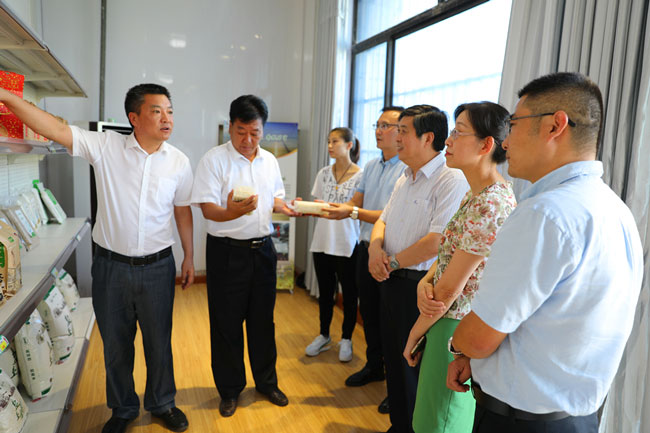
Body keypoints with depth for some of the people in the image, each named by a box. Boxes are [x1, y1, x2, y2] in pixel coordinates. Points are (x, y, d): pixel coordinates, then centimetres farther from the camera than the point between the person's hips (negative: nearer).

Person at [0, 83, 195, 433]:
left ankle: (162, 404, 38)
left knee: (159, 342, 13)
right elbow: (55, 130, -13)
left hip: (157, 266, 0)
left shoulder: (179, 162, -3)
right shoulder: (106, 147, -7)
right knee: (115, 343, 16)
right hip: (111, 265, 0)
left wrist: (189, 257, 7)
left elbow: (182, 211, 5)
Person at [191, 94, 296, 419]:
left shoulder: (269, 160, 9)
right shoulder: (214, 159, -9)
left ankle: (266, 382, 33)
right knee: (227, 322, 7)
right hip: (226, 251, -4)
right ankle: (230, 390, 27)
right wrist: (231, 212, -35)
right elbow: (207, 208, -16)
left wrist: (286, 207, -2)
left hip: (263, 249, 5)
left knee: (263, 319, 15)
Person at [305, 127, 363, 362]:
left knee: (349, 294, 9)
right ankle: (324, 335, 34)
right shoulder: (324, 173, 7)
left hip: (347, 245, -4)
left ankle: (346, 339, 27)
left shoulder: (360, 175, -8)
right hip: (323, 241, 5)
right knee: (325, 292, 17)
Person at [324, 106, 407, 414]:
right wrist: (329, 208, -6)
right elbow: (354, 204, 11)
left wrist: (353, 212, -23)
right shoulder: (371, 166, 12)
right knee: (369, 313, 20)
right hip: (366, 249, 8)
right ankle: (374, 366, 40)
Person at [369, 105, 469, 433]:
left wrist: (393, 262, -14)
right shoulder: (405, 179, 13)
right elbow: (383, 220, 16)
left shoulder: (451, 180, -17)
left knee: (413, 366, 6)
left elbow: (438, 241, -24)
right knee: (393, 359, 20)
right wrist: (375, 249, -5)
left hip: (419, 285, -9)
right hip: (390, 281, 9)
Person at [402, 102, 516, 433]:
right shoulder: (479, 193, 7)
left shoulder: (488, 204, -25)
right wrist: (425, 280, -8)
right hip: (454, 317, 9)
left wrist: (415, 334, -9)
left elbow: (450, 288, -21)